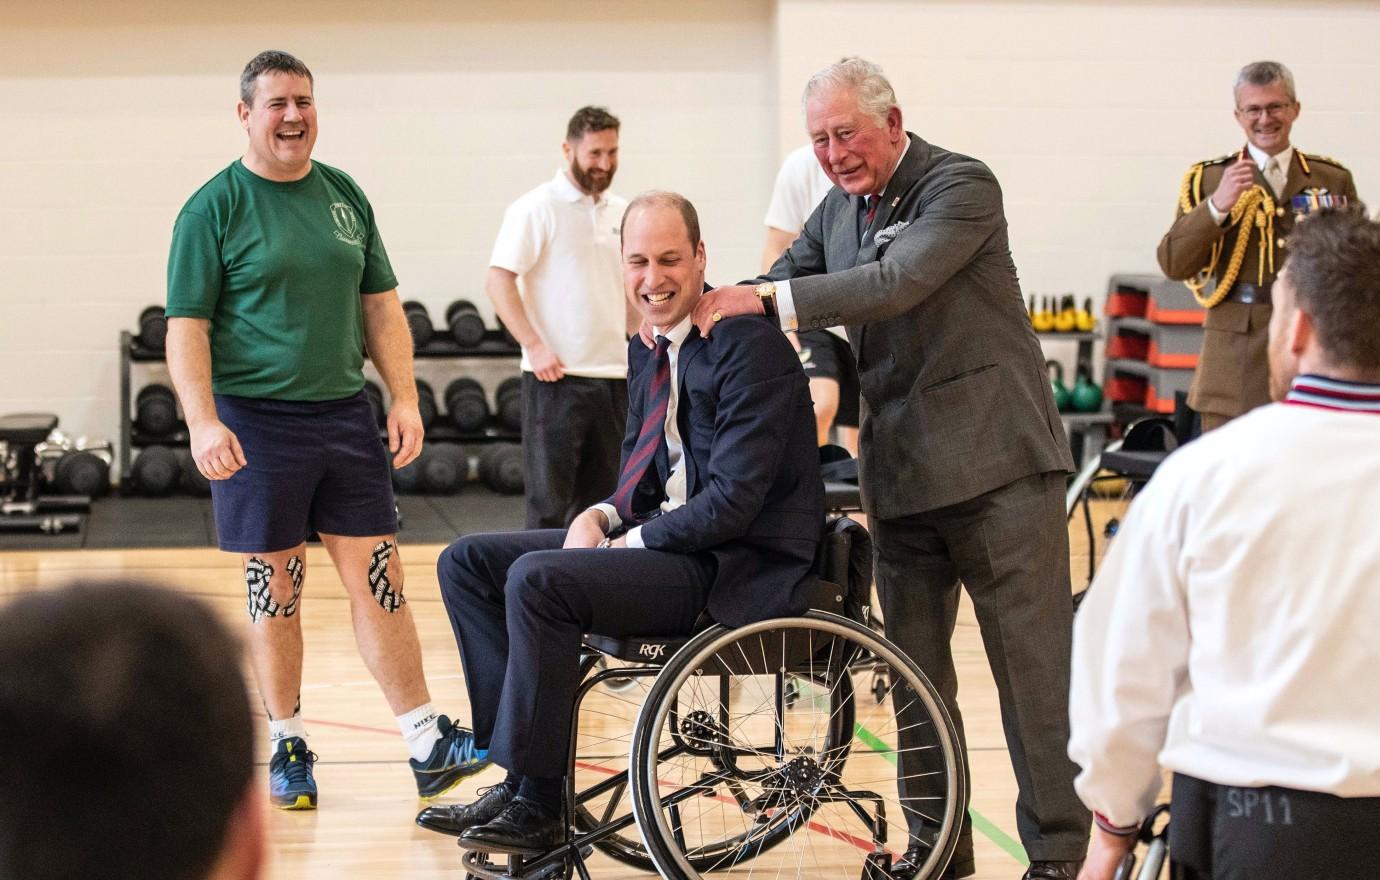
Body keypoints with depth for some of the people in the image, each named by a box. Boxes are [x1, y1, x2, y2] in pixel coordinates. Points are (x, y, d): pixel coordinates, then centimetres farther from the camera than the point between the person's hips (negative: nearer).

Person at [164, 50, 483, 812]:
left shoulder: (343, 195, 11)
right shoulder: (214, 209, -4)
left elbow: (380, 304, 15)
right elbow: (185, 327, -8)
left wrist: (405, 398, 6)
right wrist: (203, 423, -19)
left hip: (344, 413, 4)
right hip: (256, 423, -4)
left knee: (378, 580, 3)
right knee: (276, 591, 4)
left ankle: (427, 745, 6)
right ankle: (288, 747, 18)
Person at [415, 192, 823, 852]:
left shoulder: (751, 348, -15)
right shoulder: (648, 353, 12)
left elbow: (731, 502, -21)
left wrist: (629, 542, -14)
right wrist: (601, 518, -2)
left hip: (737, 570, -10)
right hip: (660, 539, 10)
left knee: (537, 579, -27)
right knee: (467, 562, 3)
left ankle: (536, 805, -15)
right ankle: (520, 775, -3)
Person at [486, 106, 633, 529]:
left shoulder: (622, 213, 13)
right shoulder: (537, 209, -6)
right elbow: (498, 282, -12)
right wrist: (534, 347, -18)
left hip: (614, 375, 6)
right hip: (557, 376, -6)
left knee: (600, 498, 11)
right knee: (549, 502, -3)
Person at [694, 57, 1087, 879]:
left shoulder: (962, 186, -11)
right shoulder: (839, 209, 12)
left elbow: (901, 280, -25)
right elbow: (774, 292, 13)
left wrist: (772, 298, -28)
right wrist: (701, 305, -8)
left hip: (994, 457, -7)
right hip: (902, 472, 7)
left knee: (1035, 660, -3)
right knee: (915, 667, 12)